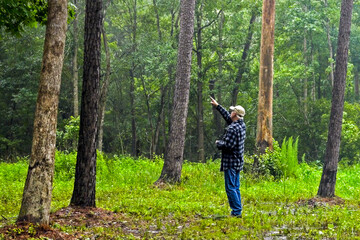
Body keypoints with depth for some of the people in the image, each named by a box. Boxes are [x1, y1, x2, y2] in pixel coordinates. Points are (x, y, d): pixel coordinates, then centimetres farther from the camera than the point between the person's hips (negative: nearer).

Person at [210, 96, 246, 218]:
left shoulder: (233, 128, -20)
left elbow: (227, 145, -24)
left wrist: (218, 143, -4)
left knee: (230, 188, -7)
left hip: (231, 163, -9)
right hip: (238, 162, 9)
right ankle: (238, 210, 15)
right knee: (235, 187, 13)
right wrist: (217, 106, 31)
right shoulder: (242, 124, 9)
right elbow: (227, 116, 24)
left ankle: (236, 211, -8)